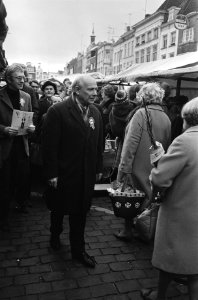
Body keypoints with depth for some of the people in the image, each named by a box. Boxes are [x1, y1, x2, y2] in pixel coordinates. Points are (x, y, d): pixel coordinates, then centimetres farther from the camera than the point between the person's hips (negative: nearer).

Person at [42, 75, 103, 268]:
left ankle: (78, 250, 30)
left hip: (87, 174, 5)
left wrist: (98, 168, 9)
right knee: (59, 208, 17)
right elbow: (49, 145, -15)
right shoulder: (58, 111, -15)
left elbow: (98, 142, 9)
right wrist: (51, 174, -14)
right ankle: (55, 234, 47)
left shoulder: (95, 112, 4)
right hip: (64, 173, -4)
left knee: (80, 212, 13)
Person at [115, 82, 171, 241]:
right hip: (156, 171, 6)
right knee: (151, 200, 19)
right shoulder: (166, 118, 1)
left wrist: (123, 169, -15)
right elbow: (167, 146, 5)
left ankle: (128, 231, 24)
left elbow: (131, 144, -18)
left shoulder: (141, 114, -15)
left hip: (138, 168, -5)